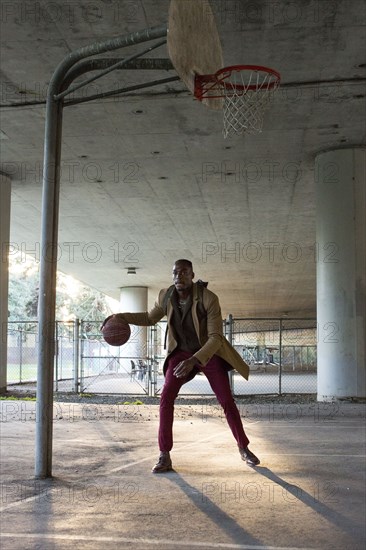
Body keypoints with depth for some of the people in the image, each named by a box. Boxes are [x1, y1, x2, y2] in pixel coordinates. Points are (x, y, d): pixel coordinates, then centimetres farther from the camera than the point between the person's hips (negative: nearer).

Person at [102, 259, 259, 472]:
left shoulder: (209, 299, -28)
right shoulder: (166, 296, -14)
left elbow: (216, 337, -29)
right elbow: (150, 318, 7)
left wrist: (193, 361, -42)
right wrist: (121, 317, -7)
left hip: (210, 352, -2)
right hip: (181, 352, 3)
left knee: (227, 401, -3)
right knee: (166, 398, -16)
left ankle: (244, 449, 20)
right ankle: (164, 457, -11)